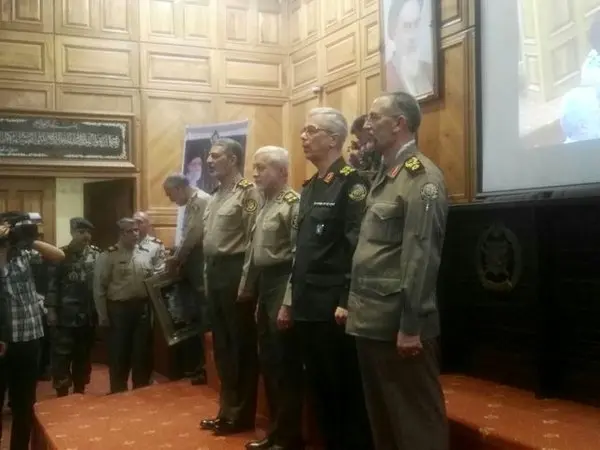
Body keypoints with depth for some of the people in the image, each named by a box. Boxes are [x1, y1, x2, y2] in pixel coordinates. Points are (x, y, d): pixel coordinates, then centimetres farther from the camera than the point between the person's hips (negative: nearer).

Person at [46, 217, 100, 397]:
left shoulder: (96, 254, 6)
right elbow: (51, 284, -5)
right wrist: (51, 309, -10)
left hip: (88, 316, 4)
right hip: (65, 316, -3)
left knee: (83, 356, 13)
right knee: (61, 357, 0)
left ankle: (79, 392, 26)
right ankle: (62, 395, 10)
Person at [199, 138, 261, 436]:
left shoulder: (247, 191, -9)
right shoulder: (216, 195, 18)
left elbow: (253, 238, -15)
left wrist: (246, 280, -18)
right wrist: (209, 272, 14)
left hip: (234, 272, -9)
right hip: (215, 272, 9)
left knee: (240, 344, 0)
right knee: (222, 344, 15)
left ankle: (241, 415, 11)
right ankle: (227, 410, 26)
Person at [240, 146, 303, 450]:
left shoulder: (294, 203, -11)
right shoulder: (264, 205, 15)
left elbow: (298, 256, -17)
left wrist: (288, 302, -21)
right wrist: (248, 289, 14)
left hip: (282, 285, -9)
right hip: (263, 285, 9)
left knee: (285, 364, -1)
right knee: (268, 362, 14)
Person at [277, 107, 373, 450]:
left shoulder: (352, 183, -10)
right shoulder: (310, 188, 16)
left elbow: (358, 247, -17)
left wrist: (347, 303, -20)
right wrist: (290, 301, 18)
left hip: (334, 307, -8)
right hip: (307, 307, 8)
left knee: (346, 391, 2)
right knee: (320, 389, 16)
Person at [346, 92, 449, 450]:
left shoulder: (421, 176, -11)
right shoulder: (383, 176, 16)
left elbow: (420, 255, -18)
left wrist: (411, 326, -20)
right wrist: (354, 303, 13)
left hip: (400, 323, -9)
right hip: (372, 320, 9)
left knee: (416, 421, 2)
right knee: (382, 418, 17)